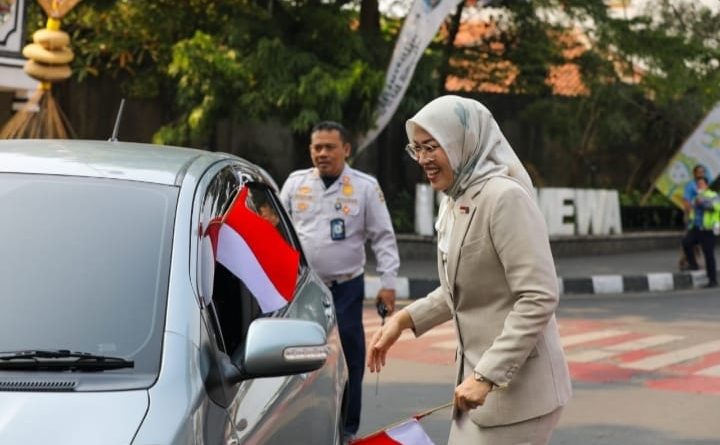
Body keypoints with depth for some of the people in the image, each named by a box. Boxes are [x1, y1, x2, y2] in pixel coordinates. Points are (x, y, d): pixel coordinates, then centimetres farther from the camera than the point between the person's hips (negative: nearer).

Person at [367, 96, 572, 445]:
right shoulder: (454, 203, 9)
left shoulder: (504, 197, -18)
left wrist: (487, 375, -25)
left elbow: (539, 298, -23)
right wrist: (406, 319, 9)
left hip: (517, 386, -9)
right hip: (478, 374, 9)